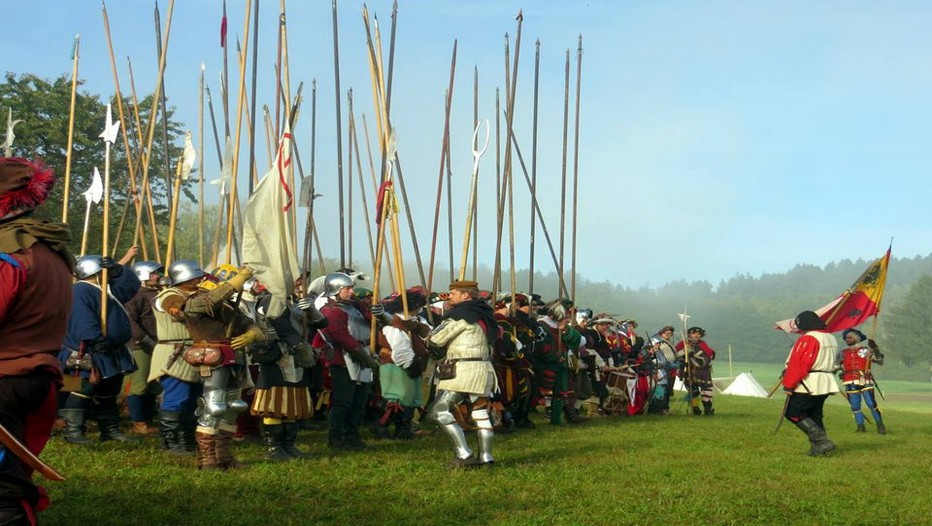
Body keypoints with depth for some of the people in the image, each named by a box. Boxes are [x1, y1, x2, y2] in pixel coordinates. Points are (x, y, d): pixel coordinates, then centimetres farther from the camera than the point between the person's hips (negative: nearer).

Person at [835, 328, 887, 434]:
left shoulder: (866, 350, 2)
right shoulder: (842, 353, 12)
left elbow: (880, 361, -5)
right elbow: (835, 367, 19)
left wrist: (875, 348, -16)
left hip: (865, 382, -4)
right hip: (850, 384, 4)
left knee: (872, 404, -9)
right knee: (855, 406, 5)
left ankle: (880, 426, 1)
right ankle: (860, 426, 16)